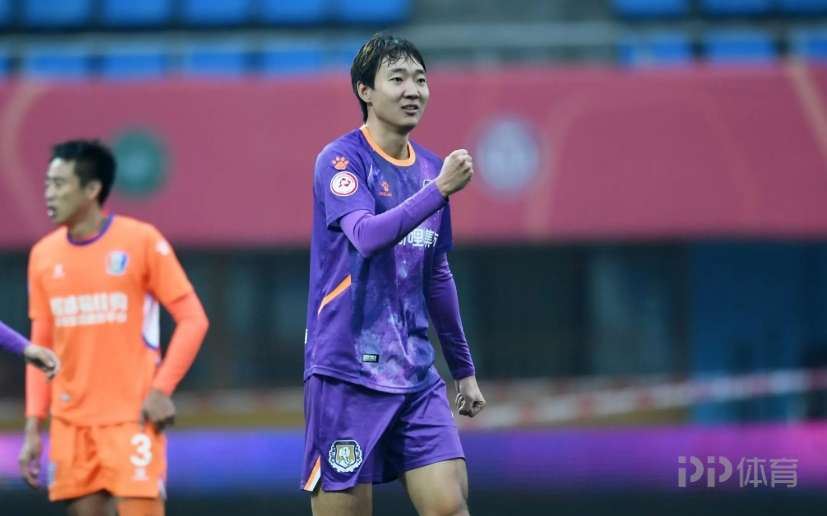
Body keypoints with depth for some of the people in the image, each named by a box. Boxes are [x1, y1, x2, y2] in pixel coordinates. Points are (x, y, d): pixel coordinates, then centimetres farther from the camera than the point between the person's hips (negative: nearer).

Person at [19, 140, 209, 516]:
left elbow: (193, 319, -4)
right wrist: (33, 427, 6)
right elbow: (41, 346, 13)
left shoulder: (141, 241, -6)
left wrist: (161, 389, -14)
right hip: (70, 423, 4)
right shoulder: (43, 255, 7)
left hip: (133, 417, -4)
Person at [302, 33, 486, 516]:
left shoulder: (429, 168, 12)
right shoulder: (341, 159, -7)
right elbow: (367, 235, -25)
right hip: (347, 373, -5)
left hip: (416, 376, 6)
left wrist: (464, 368, 23)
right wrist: (440, 189, -32)